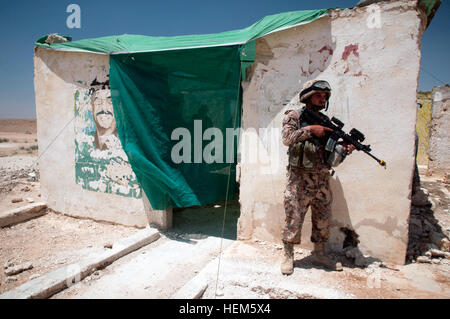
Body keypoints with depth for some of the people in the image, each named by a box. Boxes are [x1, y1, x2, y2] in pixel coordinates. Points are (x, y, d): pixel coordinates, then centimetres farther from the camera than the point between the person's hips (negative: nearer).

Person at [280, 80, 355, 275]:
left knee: (323, 219, 13)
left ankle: (319, 254, 29)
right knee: (294, 218, 0)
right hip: (299, 178, -5)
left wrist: (343, 149, -8)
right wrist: (310, 129, -16)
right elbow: (287, 138, -17)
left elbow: (332, 159, 11)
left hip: (322, 180, 6)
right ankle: (288, 255, 16)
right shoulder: (294, 116, 1)